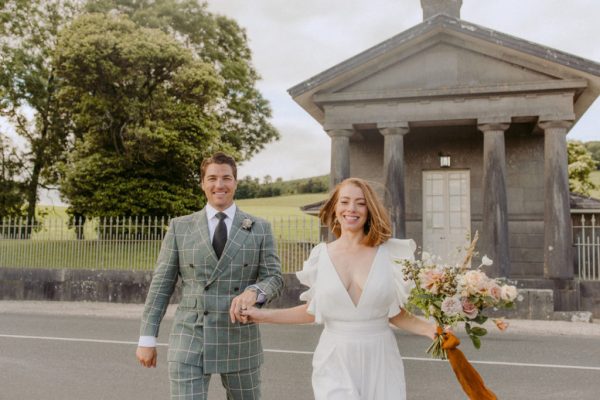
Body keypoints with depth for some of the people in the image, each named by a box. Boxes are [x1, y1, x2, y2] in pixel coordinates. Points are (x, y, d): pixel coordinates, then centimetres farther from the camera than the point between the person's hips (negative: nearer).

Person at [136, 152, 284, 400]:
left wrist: (254, 291, -23)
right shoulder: (180, 227, 4)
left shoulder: (260, 229, 4)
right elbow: (161, 284, 4)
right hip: (189, 341, -1)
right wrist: (147, 338, 1)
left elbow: (274, 277, 0)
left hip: (239, 342, 1)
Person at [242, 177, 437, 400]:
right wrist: (264, 315, 4)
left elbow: (397, 314, 1)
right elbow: (312, 311, 8)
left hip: (379, 362, 0)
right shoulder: (321, 255, -2)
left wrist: (433, 330, -15)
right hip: (336, 363, 0)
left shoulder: (388, 254, -5)